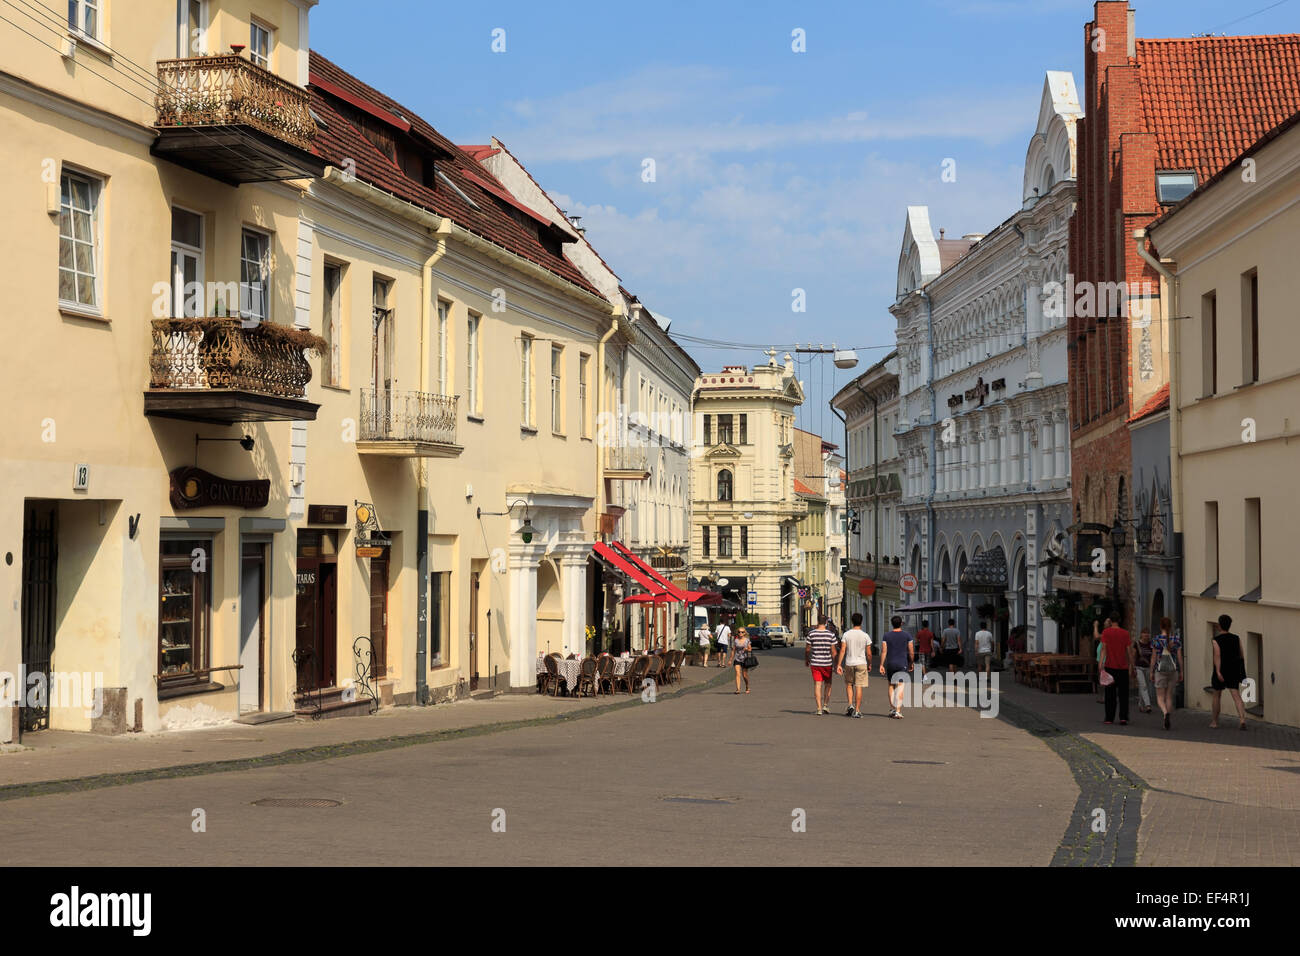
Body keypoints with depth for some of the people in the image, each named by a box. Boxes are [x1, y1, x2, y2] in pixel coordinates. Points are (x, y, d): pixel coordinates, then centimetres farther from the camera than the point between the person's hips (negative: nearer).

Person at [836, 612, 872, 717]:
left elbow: (842, 650, -8)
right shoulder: (865, 636, -5)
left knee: (849, 684, 19)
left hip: (849, 663, 1)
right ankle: (857, 711, 1)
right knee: (859, 687, 1)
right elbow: (868, 653, -3)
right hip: (861, 663, -1)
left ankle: (851, 705, 3)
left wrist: (838, 665, -6)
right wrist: (869, 665, 12)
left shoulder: (846, 634, -3)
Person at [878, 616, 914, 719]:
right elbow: (911, 652, 0)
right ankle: (898, 711, -14)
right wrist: (911, 663, 13)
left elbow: (883, 651, -4)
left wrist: (881, 665, -2)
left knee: (891, 686, 17)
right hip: (903, 664, -2)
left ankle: (892, 709, 18)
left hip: (890, 664, 2)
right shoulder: (907, 636, -1)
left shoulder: (886, 636, 0)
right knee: (900, 687, -5)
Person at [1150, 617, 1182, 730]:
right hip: (1173, 670, 2)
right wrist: (1181, 672, 9)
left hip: (1160, 670, -2)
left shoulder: (1156, 640, -6)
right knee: (1169, 696, 12)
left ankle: (1165, 713, -25)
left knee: (1160, 697, 4)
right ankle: (1167, 722, 13)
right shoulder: (1176, 640, -1)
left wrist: (1151, 672, 6)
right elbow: (1180, 658, 1)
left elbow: (1153, 658, -2)